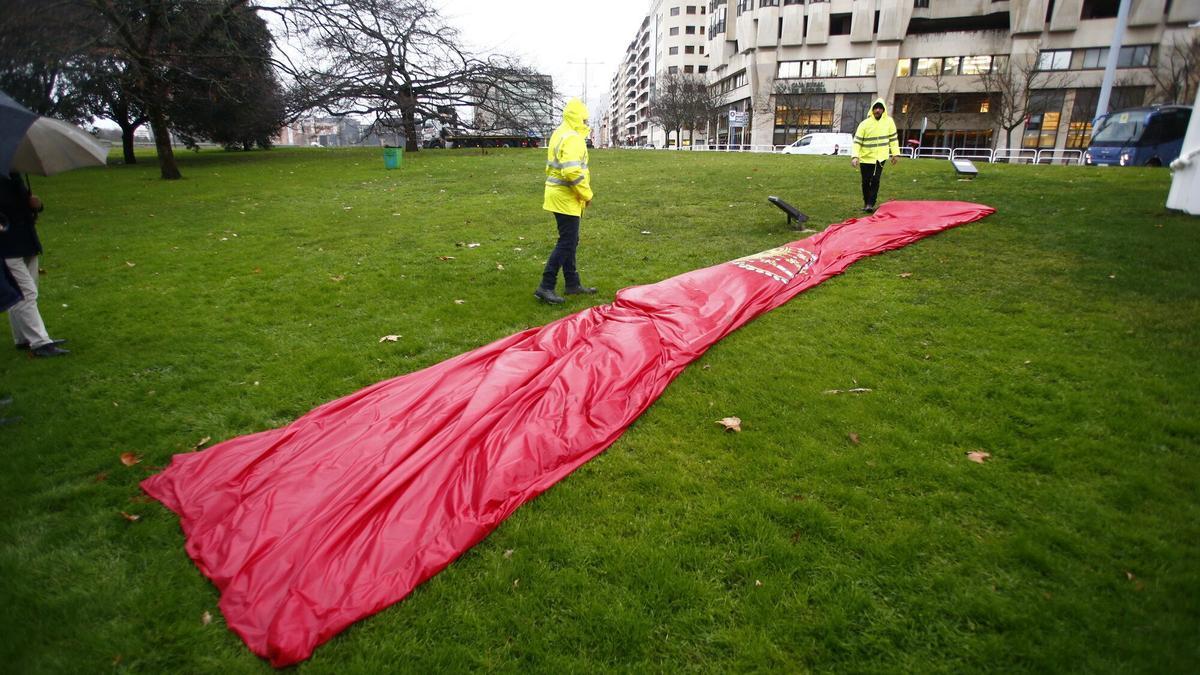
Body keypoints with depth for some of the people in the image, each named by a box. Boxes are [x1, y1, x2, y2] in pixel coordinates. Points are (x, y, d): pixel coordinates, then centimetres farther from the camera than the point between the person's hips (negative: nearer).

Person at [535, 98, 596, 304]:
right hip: (566, 198, -10)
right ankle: (545, 287, -4)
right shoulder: (572, 138, -18)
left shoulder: (559, 133, 14)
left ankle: (572, 284, 25)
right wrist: (587, 195, -16)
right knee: (567, 242, -6)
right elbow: (572, 172, -29)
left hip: (557, 193, 10)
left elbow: (551, 166, 20)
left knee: (570, 240, 16)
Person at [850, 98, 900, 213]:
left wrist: (895, 153, 5)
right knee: (866, 181, 7)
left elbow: (893, 138, 8)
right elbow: (857, 141, -9)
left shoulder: (889, 121, 0)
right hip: (866, 157, 0)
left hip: (880, 157, 0)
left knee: (875, 180, -11)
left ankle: (871, 204, -6)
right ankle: (866, 203, 24)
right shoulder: (865, 124, -6)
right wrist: (855, 156, -20)